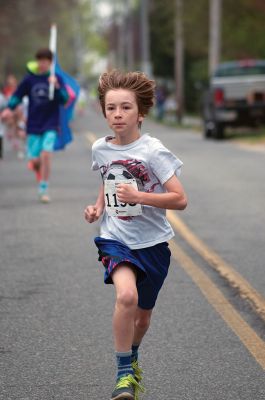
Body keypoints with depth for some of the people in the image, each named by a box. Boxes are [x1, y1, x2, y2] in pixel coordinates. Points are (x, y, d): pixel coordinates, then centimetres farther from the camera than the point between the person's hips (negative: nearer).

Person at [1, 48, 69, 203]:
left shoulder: (56, 79, -2)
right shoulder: (30, 79, 1)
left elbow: (64, 99, -9)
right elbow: (18, 95, 8)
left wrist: (57, 86, -25)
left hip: (50, 125, -2)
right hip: (33, 125, 2)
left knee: (46, 154, -19)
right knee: (34, 160, 1)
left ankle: (44, 189, -7)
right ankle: (38, 169, 39)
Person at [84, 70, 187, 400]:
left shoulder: (152, 151, -13)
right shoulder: (100, 149, 0)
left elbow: (180, 199, -16)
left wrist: (139, 196, -28)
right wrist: (98, 207, 4)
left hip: (151, 242, -1)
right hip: (115, 239, 1)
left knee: (142, 315, 14)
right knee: (126, 295, -28)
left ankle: (132, 358, 48)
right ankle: (124, 373, -14)